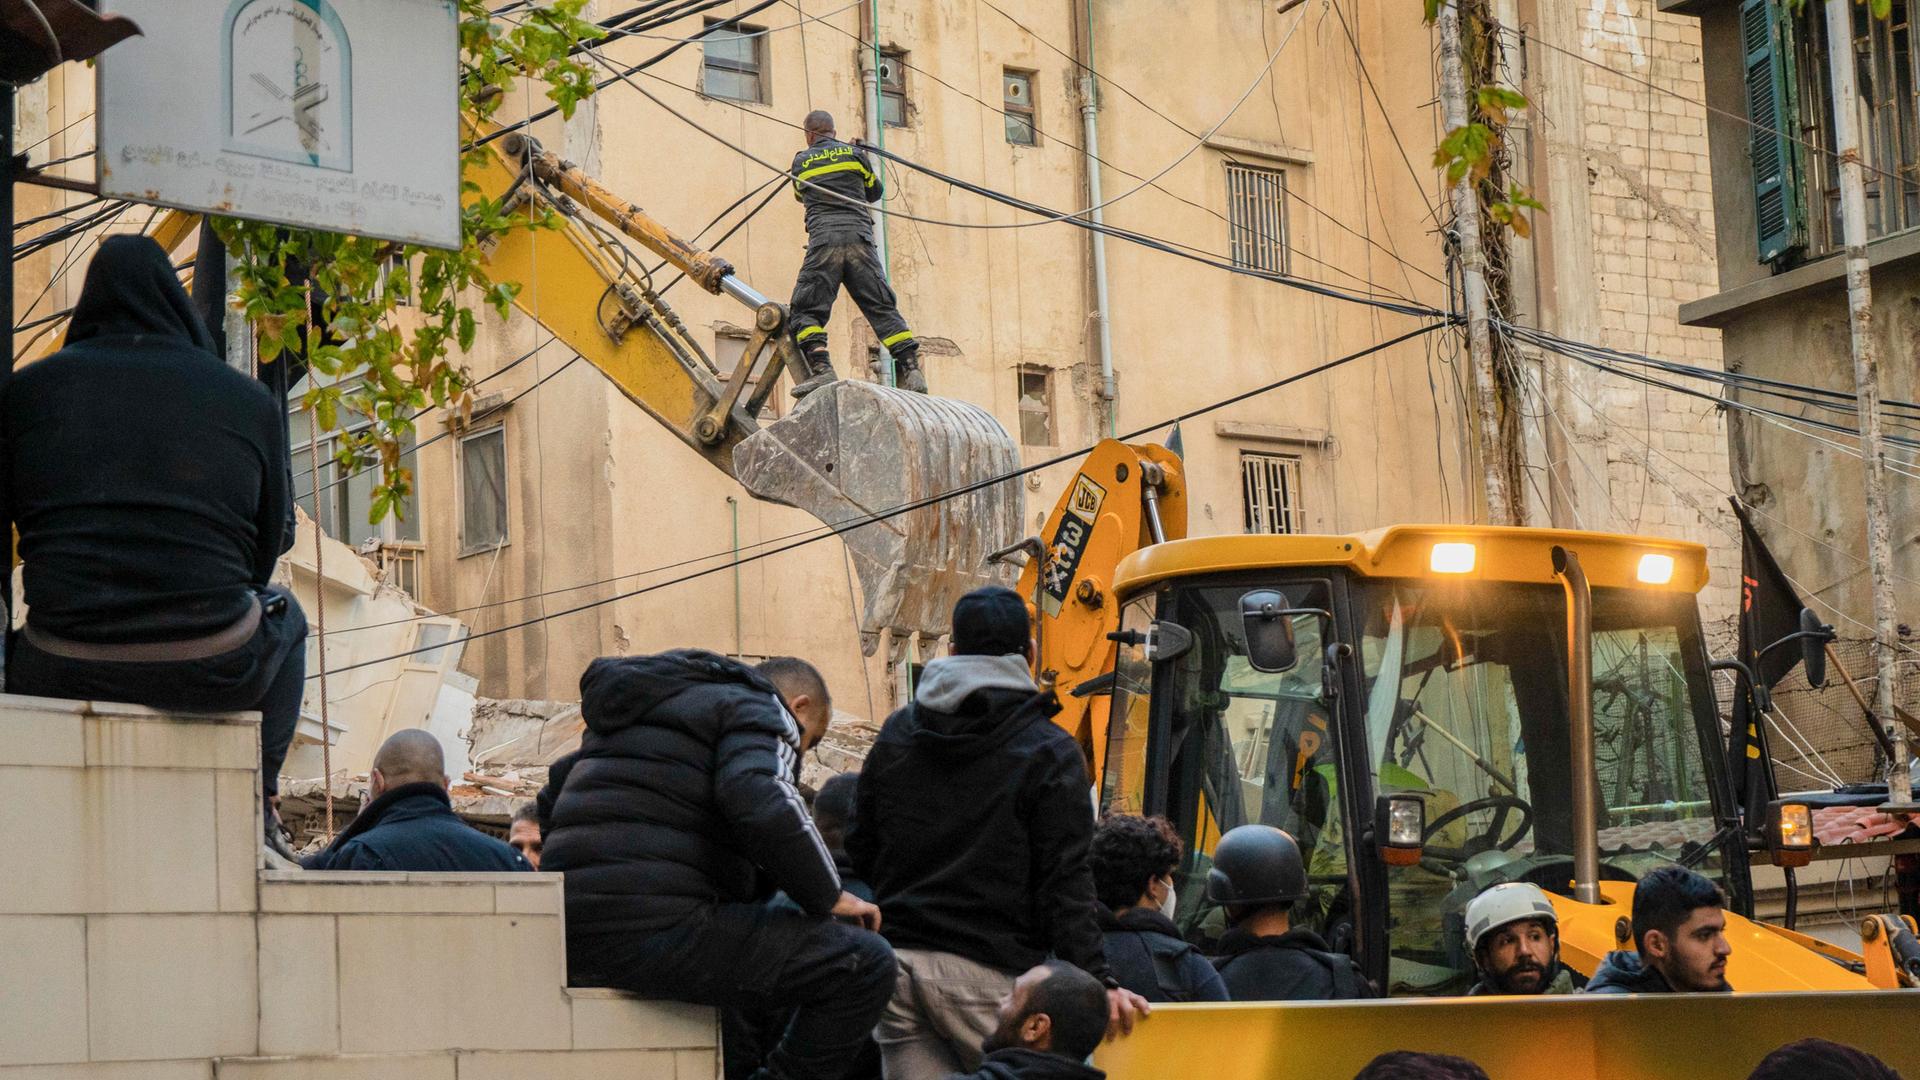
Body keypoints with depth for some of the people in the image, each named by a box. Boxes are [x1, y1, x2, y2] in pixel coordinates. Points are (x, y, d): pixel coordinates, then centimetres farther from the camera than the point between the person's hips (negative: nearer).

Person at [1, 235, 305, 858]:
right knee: (284, 613, 34)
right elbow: (273, 539, 10)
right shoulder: (249, 400, 4)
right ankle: (255, 806, 23)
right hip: (214, 671, -1)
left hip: (63, 672, 1)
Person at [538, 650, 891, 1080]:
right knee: (865, 965, -11)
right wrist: (828, 895, -8)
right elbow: (761, 802, -19)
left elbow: (552, 801, 37)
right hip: (655, 928, -9)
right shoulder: (757, 710, 3)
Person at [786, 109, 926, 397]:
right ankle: (911, 369, -8)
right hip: (859, 238, 2)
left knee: (806, 310, 0)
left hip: (823, 239, -2)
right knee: (882, 308, 2)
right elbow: (874, 192, 27)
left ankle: (820, 368, -21)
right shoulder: (854, 153, 14)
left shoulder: (801, 161, 15)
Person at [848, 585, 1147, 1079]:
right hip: (986, 970, -5)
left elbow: (860, 852, 16)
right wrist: (1097, 981, -10)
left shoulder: (896, 734, 14)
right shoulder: (1048, 752, -3)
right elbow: (1065, 884, -9)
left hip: (895, 963, 5)